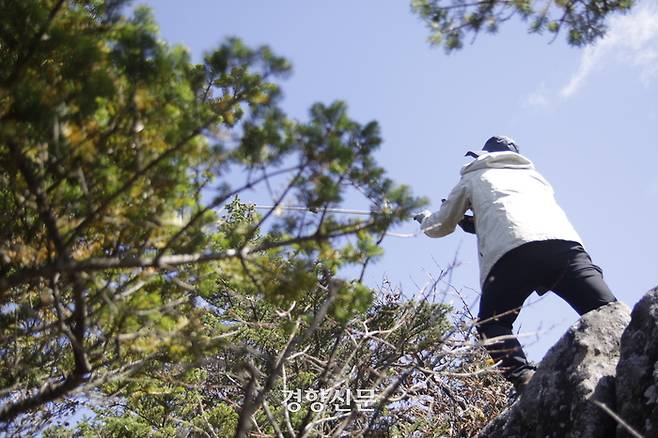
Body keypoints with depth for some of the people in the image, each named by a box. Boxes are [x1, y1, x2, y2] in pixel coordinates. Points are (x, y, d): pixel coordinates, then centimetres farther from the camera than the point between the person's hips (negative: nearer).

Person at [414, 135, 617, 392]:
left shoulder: (474, 178, 31)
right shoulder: (532, 174, 41)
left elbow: (439, 227, 38)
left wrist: (424, 218, 61)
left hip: (511, 251, -3)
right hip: (565, 241, 3)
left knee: (491, 324, 7)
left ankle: (523, 379, -17)